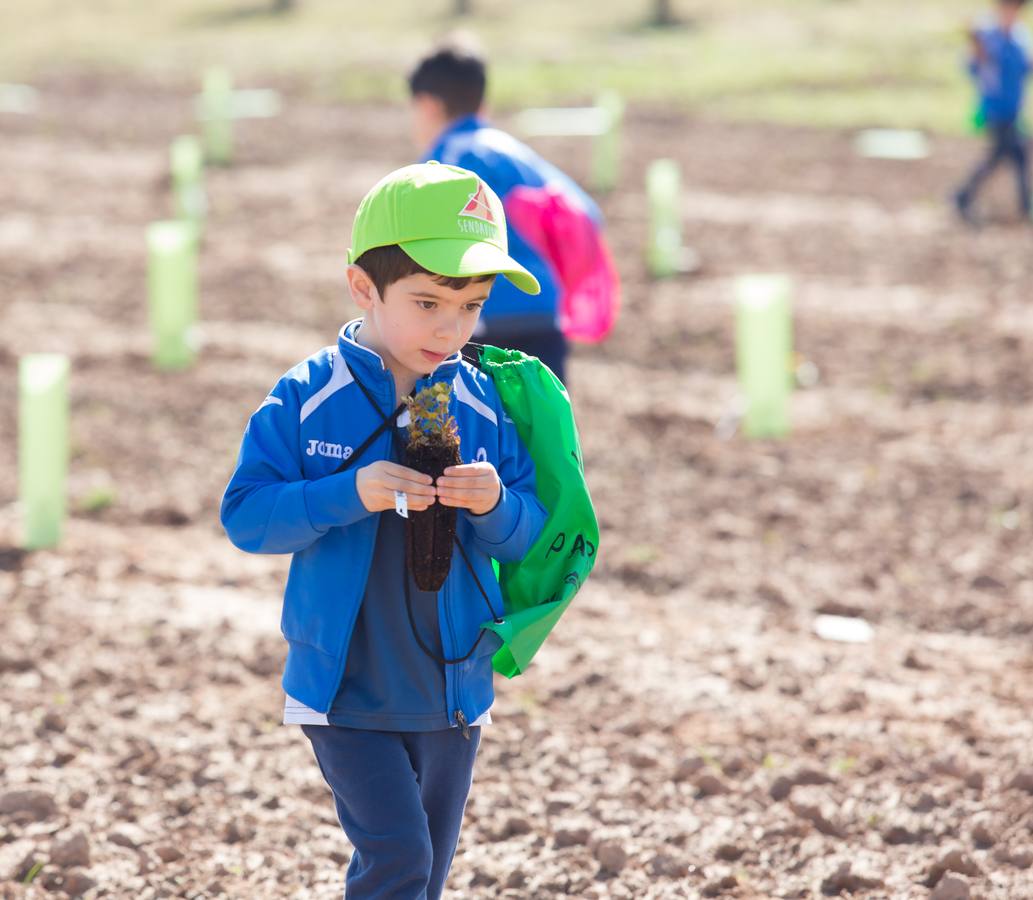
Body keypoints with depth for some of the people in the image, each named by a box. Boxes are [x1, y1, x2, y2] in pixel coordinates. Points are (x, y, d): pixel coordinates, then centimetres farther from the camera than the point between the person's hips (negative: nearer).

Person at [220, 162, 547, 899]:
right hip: (345, 691, -4)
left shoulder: (484, 405, -2)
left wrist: (495, 505, -22)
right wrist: (351, 495, -27)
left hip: (453, 692, 4)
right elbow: (246, 517, -13)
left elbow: (525, 537, 2)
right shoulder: (306, 400, -11)